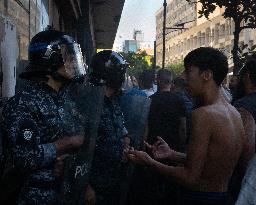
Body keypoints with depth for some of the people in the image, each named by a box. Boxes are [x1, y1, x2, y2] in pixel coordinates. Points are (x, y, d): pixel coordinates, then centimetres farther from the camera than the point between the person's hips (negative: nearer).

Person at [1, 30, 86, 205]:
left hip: (67, 189, 7)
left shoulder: (65, 97, 7)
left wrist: (64, 156, -15)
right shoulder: (24, 104, -19)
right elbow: (26, 158, -26)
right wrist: (66, 144, -14)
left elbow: (80, 135, 5)